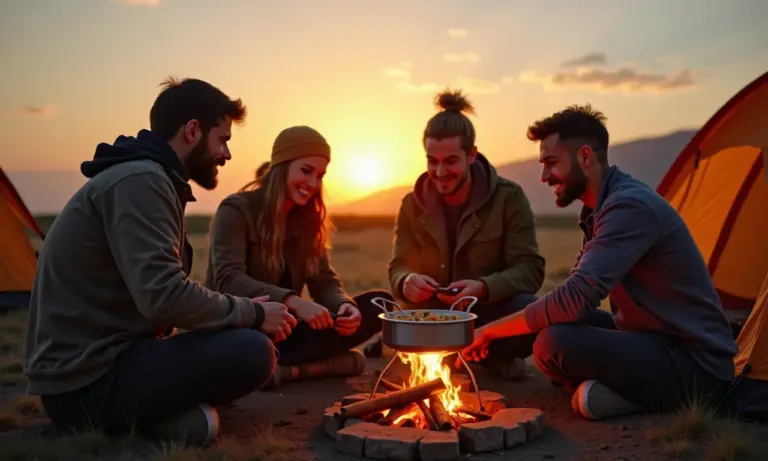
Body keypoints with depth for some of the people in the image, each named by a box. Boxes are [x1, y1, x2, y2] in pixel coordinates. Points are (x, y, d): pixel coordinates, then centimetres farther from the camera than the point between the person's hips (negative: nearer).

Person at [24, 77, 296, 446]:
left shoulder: (146, 177, 15)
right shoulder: (139, 180, -16)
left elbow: (159, 290, 16)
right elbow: (163, 297, -26)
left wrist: (245, 311, 5)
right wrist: (253, 314, -11)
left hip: (90, 363, 10)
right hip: (85, 384, -10)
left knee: (241, 337, 17)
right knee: (253, 352, -23)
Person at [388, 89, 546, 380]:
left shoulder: (509, 198, -9)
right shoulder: (413, 205, 1)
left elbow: (530, 269, -14)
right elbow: (398, 269, -1)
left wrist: (483, 288, -35)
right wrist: (407, 283, -28)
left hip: (489, 315, -2)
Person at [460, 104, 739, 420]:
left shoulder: (630, 205, -21)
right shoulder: (600, 208, 10)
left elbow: (575, 299, -29)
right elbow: (577, 296, 15)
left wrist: (491, 330, -18)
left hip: (695, 365, -10)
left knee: (553, 344, -27)